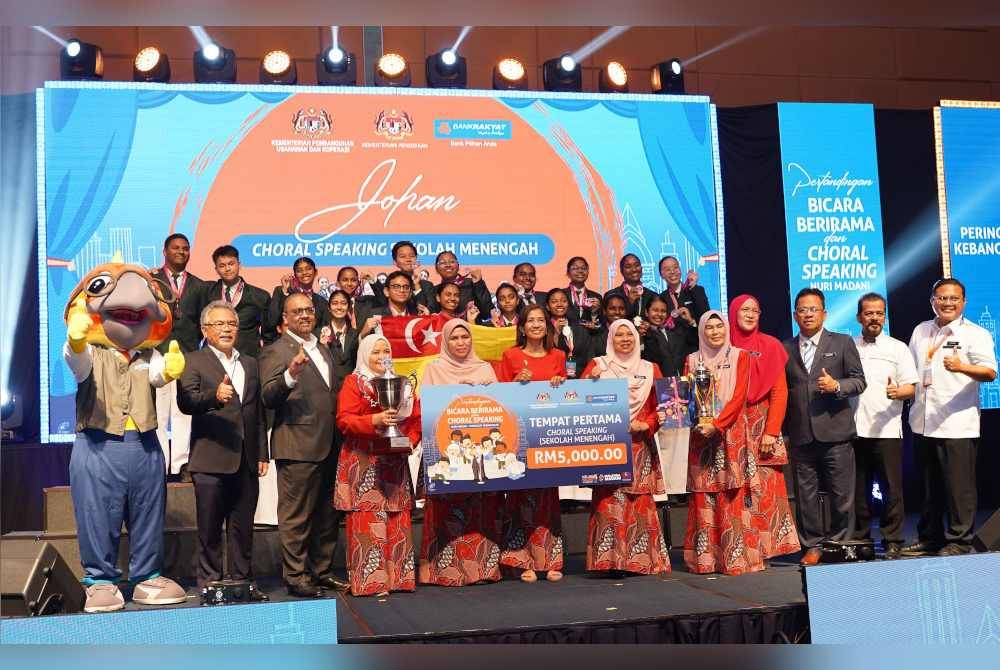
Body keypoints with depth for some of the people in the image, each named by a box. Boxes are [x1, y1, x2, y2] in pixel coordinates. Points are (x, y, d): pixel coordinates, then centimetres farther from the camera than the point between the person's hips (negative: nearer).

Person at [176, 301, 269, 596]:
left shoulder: (250, 364, 17)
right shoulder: (193, 362, 0)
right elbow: (186, 402, -16)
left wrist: (262, 454, 14)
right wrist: (215, 396, -35)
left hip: (246, 461, 5)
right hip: (211, 461, -5)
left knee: (243, 528, 10)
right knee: (209, 529, 2)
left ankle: (243, 581, 20)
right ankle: (209, 584, 12)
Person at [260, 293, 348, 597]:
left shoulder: (323, 349, 19)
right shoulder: (276, 351, -6)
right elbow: (269, 398, -17)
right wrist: (291, 375, -32)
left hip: (328, 446, 8)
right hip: (298, 446, -8)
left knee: (327, 516, 13)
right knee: (296, 516, -2)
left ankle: (322, 571, 23)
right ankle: (296, 577, 5)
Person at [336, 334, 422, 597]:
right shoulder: (354, 382, 3)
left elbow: (416, 419, 17)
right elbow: (344, 419, -8)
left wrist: (410, 440, -1)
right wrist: (375, 420, -21)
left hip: (395, 462, 5)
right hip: (363, 463, -5)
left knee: (397, 520, 3)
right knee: (367, 521, -8)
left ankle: (398, 575, 10)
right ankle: (368, 580, -3)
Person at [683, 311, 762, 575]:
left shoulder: (740, 356, 5)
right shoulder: (693, 360, 13)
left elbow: (739, 396, -5)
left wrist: (717, 424, -15)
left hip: (731, 433, -2)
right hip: (701, 434, 2)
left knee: (732, 496, -6)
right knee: (703, 499, -1)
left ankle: (736, 558, -3)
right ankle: (704, 559, 3)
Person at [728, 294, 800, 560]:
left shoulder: (770, 346, 4)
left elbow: (779, 392, 0)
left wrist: (771, 431, -9)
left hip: (763, 427, -1)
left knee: (763, 488, -6)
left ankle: (764, 548, 0)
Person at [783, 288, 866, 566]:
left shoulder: (843, 343, 8)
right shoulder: (785, 348, 12)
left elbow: (859, 381, 5)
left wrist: (837, 386, -14)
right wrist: (782, 427, 1)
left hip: (835, 431, -2)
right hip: (800, 435, 2)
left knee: (842, 493, 2)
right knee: (805, 493, 5)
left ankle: (841, 543, 17)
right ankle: (812, 546, 15)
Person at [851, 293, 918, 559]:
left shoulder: (898, 348, 7)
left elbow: (911, 387, 3)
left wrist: (898, 392, -17)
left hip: (887, 429, -1)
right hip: (855, 429, 2)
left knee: (891, 489, -1)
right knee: (858, 489, 7)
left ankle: (893, 542, 8)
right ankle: (860, 541, 16)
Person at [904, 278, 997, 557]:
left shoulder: (976, 334, -3)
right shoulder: (920, 331, 15)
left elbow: (990, 372, -16)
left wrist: (961, 367, -32)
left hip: (957, 426, -5)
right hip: (923, 424, 6)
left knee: (959, 488, -3)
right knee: (929, 487, 14)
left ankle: (959, 541, 7)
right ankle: (929, 538, 24)